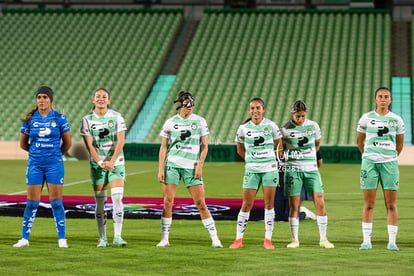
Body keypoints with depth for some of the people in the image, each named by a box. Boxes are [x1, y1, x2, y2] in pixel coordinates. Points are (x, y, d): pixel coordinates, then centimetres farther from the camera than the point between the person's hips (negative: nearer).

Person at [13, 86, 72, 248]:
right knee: (32, 202, 2)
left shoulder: (59, 118, -2)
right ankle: (24, 238, 10)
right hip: (34, 164, 1)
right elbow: (23, 143, 12)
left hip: (54, 164, -1)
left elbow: (68, 143, 8)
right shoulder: (29, 119, 2)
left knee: (56, 201, -2)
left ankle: (62, 239, 4)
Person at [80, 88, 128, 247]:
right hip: (97, 164, 1)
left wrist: (111, 161, -16)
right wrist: (101, 162, -16)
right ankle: (102, 239, 7)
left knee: (117, 198, -12)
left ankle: (117, 236, -10)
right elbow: (89, 145, -4)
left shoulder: (116, 117, 0)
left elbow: (121, 141, -6)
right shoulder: (87, 120, 1)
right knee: (100, 203, 1)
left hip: (116, 163, -1)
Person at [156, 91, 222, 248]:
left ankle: (214, 238, 1)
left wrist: (200, 165, -5)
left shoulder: (200, 121, 5)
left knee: (200, 203, -4)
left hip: (191, 166, -1)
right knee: (167, 202, -3)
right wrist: (160, 169, -1)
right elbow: (163, 147, 7)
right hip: (172, 164, 1)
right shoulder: (170, 122, 5)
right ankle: (165, 238, 6)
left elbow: (205, 146, 6)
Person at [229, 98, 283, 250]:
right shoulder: (243, 128, 1)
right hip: (252, 170, 0)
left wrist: (275, 156, 7)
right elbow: (240, 149, 14)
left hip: (270, 169, 0)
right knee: (246, 205, -1)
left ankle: (268, 240, 8)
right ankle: (238, 239, 6)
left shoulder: (271, 125, -1)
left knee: (269, 204, 1)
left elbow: (279, 144, 12)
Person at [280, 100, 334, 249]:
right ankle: (295, 240, 9)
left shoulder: (313, 126, 2)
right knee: (294, 206, -1)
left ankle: (323, 239, 3)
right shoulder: (285, 129, -5)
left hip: (311, 169, 2)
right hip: (293, 170, -2)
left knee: (320, 204, -5)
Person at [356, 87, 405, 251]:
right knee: (368, 204, 1)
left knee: (391, 204, 0)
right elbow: (360, 140, 13)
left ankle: (392, 241, 3)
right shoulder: (366, 118, 3)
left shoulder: (396, 120, 5)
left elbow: (400, 143, 16)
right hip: (370, 163, -1)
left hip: (390, 163, 1)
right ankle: (366, 240, 5)